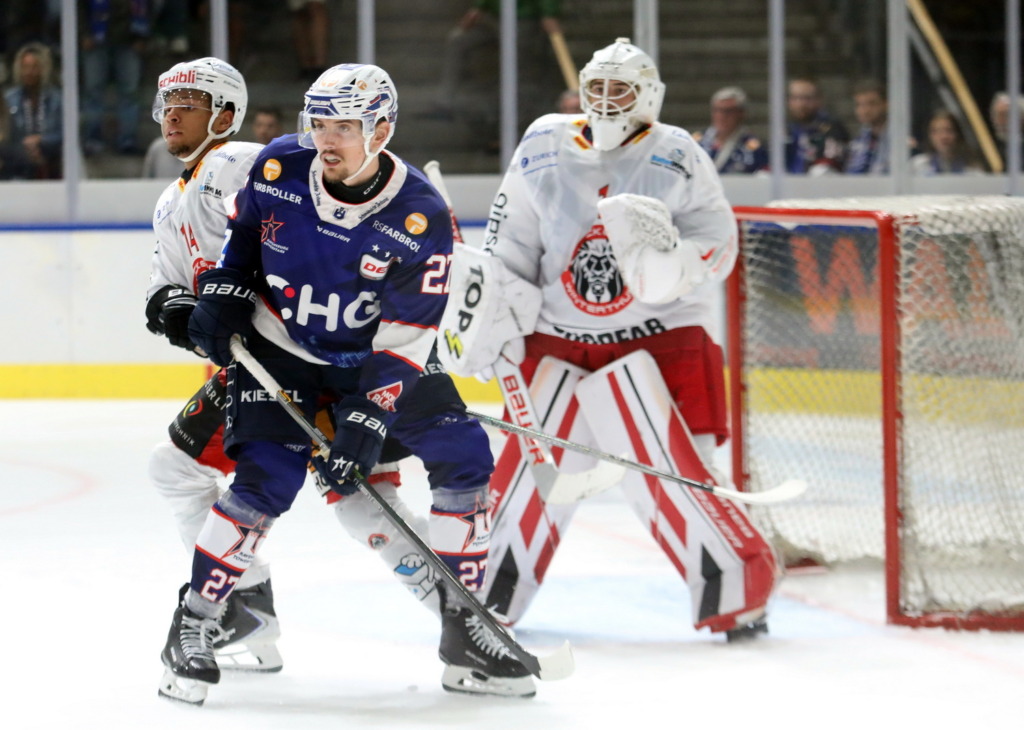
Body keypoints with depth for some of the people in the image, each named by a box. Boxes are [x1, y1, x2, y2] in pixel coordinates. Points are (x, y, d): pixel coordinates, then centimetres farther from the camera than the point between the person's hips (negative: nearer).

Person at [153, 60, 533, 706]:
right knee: (268, 481, -20)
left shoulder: (421, 218, -21)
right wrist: (217, 295, -7)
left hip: (372, 357, 1)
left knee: (464, 455, -10)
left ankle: (466, 631, 0)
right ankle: (195, 624, -5)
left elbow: (404, 339, -21)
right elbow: (235, 239, 8)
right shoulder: (274, 171, -15)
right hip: (277, 351, -1)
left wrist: (368, 420, -29)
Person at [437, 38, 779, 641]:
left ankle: (738, 590, -3)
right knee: (533, 466, 2)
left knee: (670, 470, -14)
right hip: (558, 339, 3)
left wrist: (667, 257, -29)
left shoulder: (678, 160, -6)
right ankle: (485, 593, 17)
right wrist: (484, 317, 1)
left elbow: (718, 245, -9)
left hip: (657, 337, -3)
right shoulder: (543, 151, 2)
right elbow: (508, 248, 9)